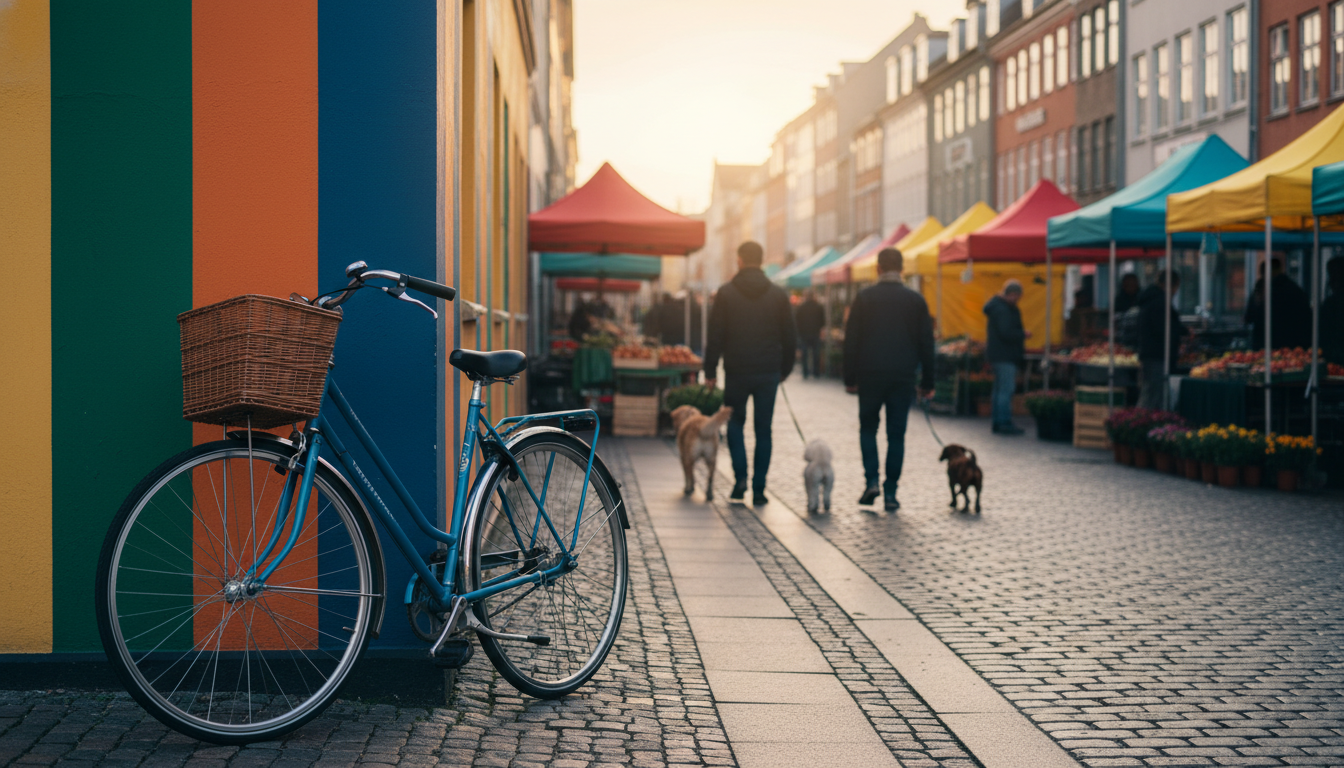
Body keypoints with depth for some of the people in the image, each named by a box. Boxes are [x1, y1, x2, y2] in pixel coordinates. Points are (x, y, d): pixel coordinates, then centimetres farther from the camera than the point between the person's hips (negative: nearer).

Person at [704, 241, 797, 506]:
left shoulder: (726, 294, -4)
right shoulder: (778, 295, 3)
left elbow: (715, 336, -4)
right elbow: (790, 337, 6)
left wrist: (710, 370, 3)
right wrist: (785, 369, 17)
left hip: (736, 372, -1)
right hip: (768, 373, 1)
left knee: (735, 424, 15)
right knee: (763, 430, 7)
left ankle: (740, 479, -3)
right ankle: (759, 489, 4)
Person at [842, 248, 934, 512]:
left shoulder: (864, 298, -1)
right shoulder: (916, 301, 3)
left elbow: (851, 341, -2)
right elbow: (926, 343, 5)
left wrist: (850, 379, 3)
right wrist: (927, 382, 11)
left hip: (870, 375, -1)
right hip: (903, 378, 1)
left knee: (868, 428, 14)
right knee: (896, 435, 5)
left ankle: (872, 481, -1)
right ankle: (890, 492, 3)